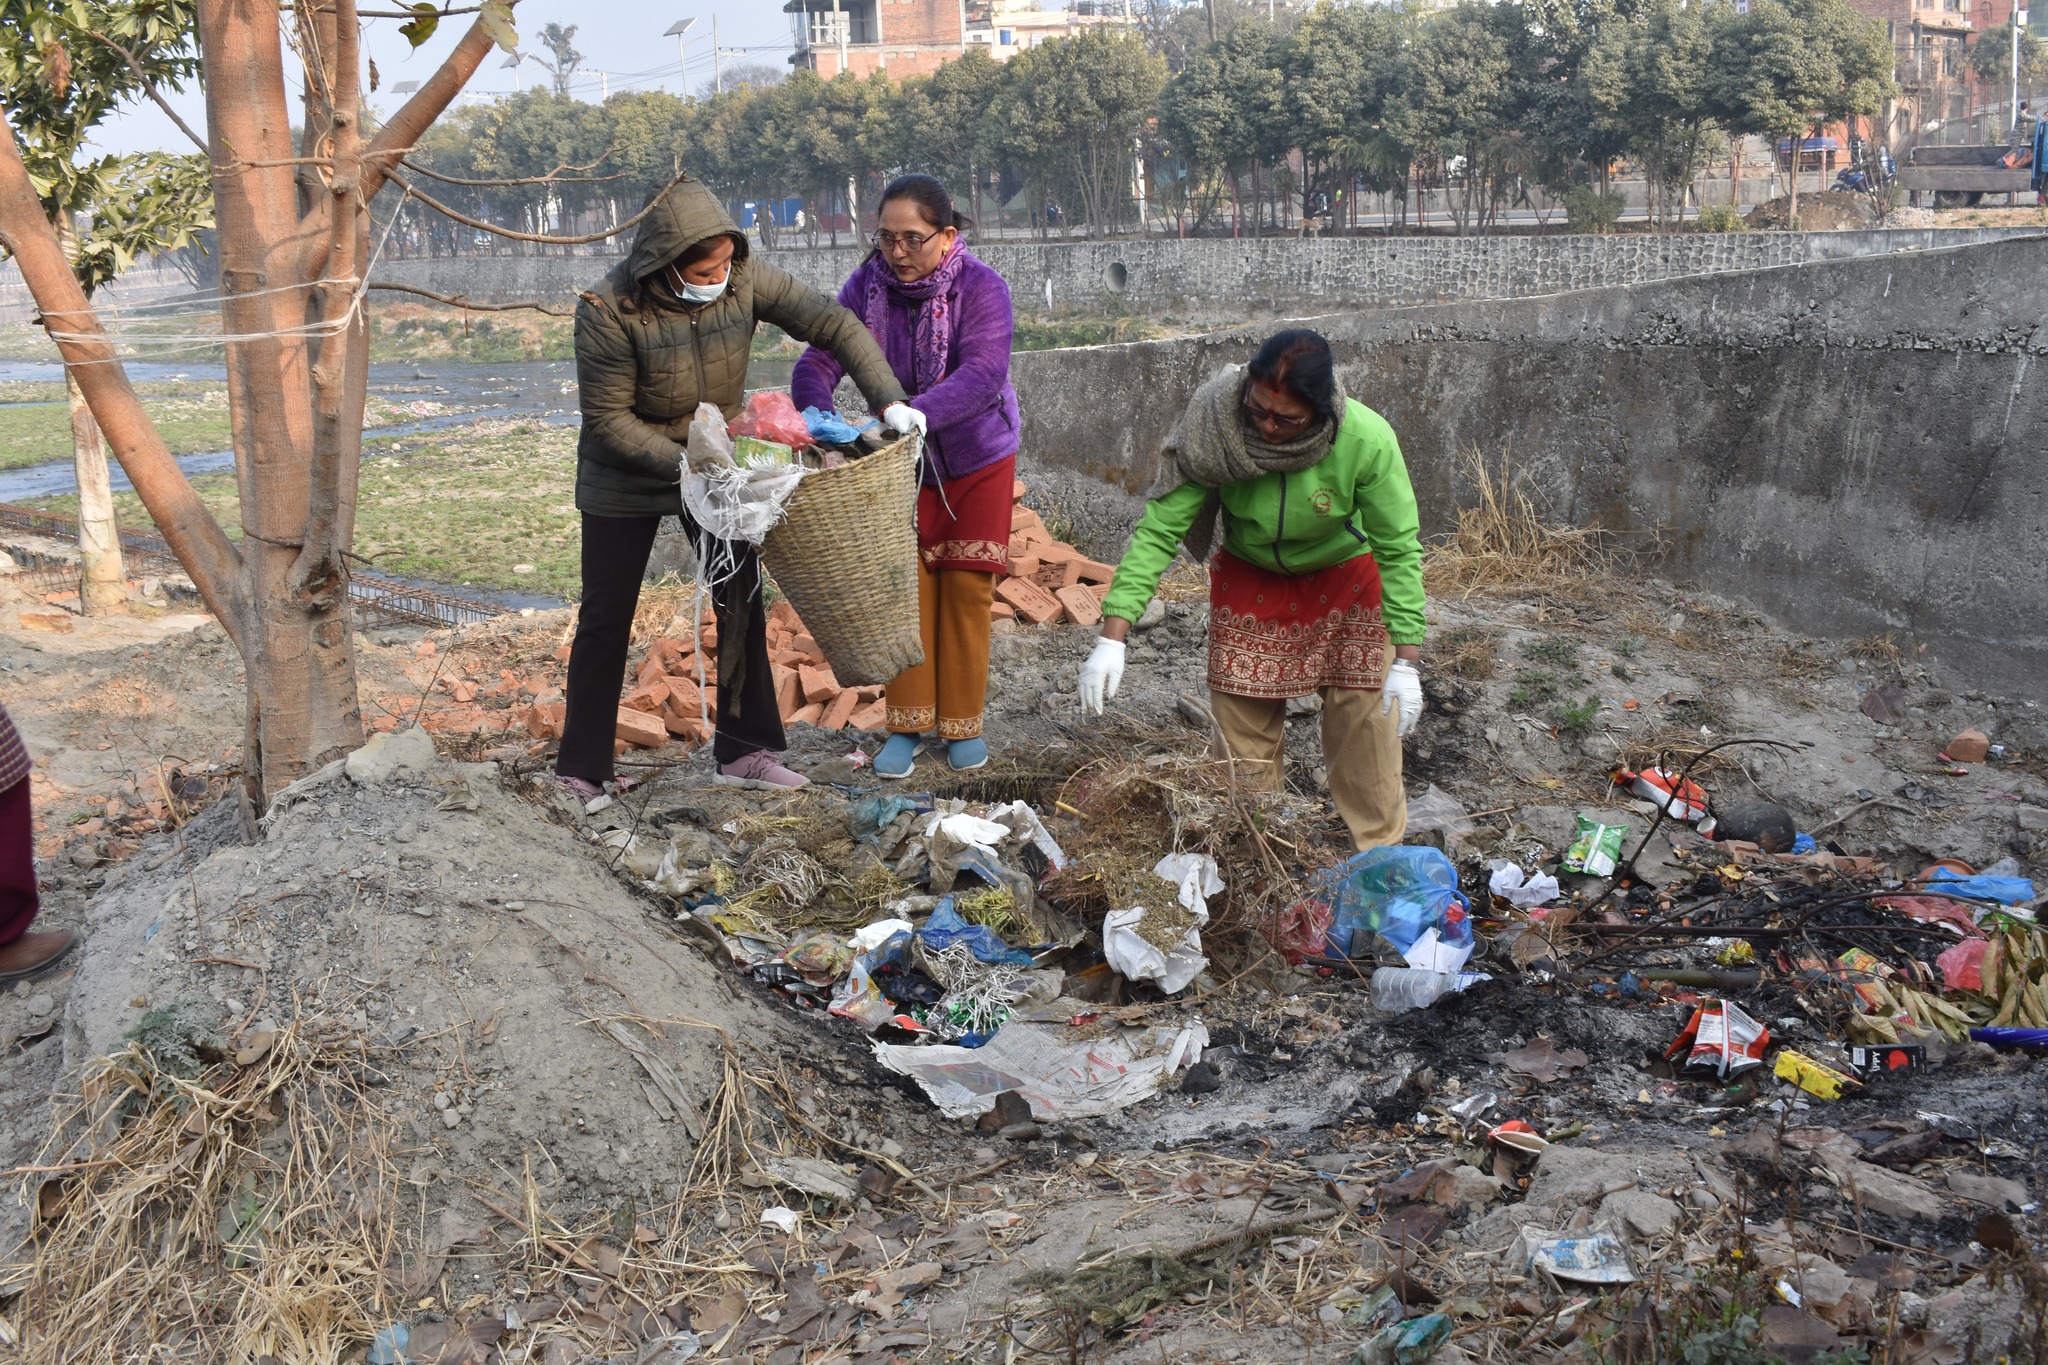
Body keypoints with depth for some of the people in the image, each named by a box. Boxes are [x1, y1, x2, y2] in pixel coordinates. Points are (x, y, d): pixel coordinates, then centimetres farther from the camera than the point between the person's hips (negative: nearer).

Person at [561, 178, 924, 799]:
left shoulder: (744, 278, -19)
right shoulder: (609, 311, -29)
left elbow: (833, 324, -13)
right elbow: (607, 419, -23)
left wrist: (890, 401, -23)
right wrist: (683, 465, -31)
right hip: (625, 480, -3)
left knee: (742, 603, 5)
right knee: (605, 621, 3)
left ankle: (744, 750, 18)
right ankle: (579, 773, 14)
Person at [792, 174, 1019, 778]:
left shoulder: (982, 288, -23)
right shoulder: (865, 287, -13)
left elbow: (982, 375, -37)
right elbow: (817, 364, -19)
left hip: (977, 461, -2)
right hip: (902, 463, 2)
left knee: (966, 590, 3)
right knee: (906, 587, 2)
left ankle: (963, 724, 16)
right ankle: (907, 724, 11)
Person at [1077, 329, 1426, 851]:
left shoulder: (1366, 440, -32)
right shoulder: (1214, 430, -29)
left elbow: (1398, 549, -22)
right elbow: (1159, 529, -27)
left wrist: (1406, 661, -25)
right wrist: (1112, 637, -35)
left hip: (1344, 578, -1)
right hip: (1249, 580, 1)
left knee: (1366, 721, -3)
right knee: (1243, 724, 3)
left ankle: (1377, 852, 15)